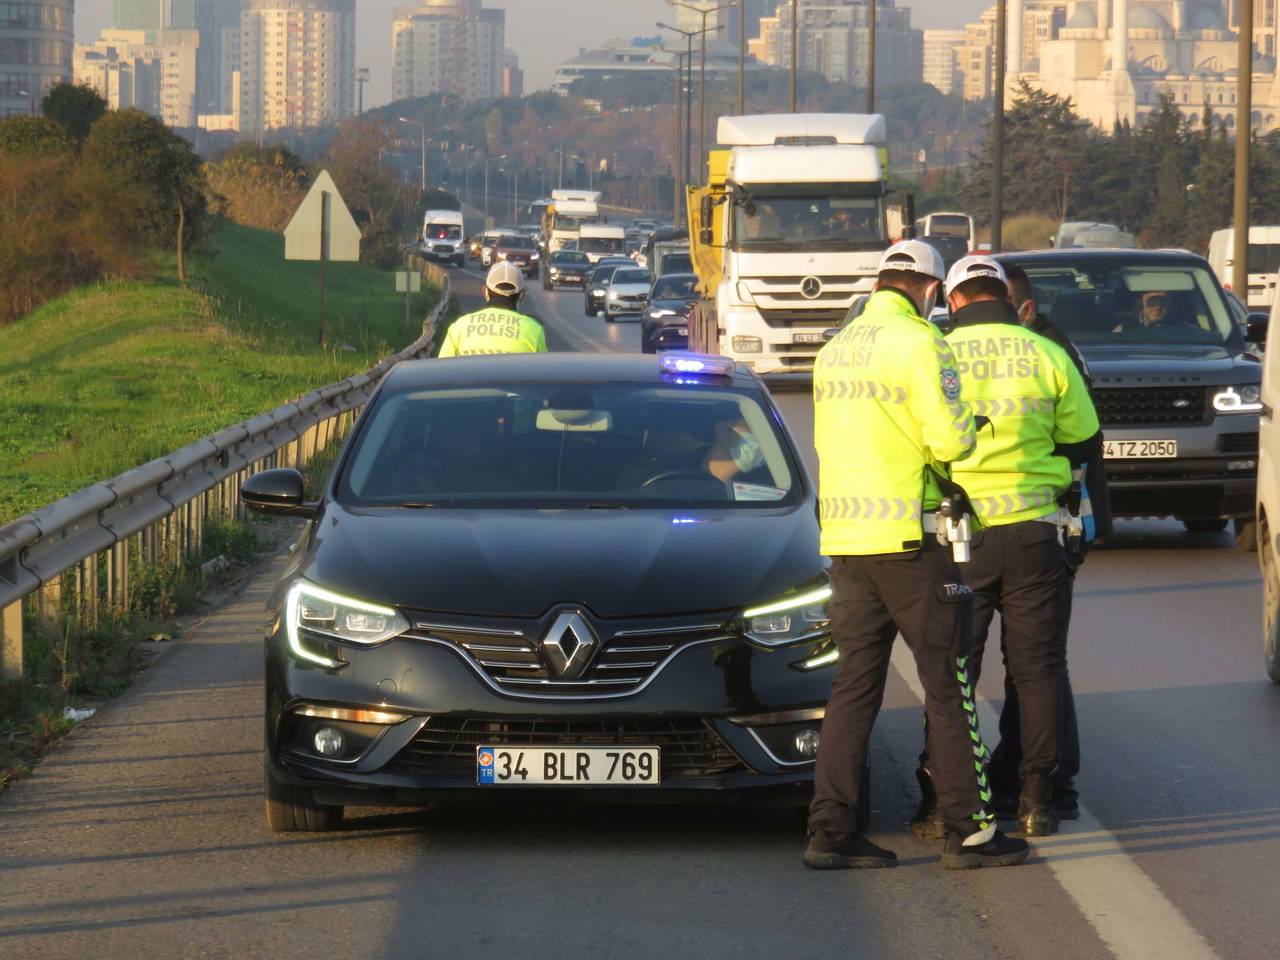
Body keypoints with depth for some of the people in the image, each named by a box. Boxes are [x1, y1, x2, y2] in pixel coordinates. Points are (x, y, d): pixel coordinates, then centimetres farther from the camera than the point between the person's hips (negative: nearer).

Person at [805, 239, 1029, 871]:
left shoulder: (835, 350, 13)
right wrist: (964, 433, 4)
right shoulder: (919, 345, -11)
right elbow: (950, 440, -18)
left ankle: (831, 830, 4)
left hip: (844, 538, 7)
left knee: (854, 686, 9)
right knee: (949, 689, 1)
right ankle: (967, 831, 2)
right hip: (910, 538, -7)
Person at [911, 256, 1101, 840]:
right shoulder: (1048, 357, 0)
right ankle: (1036, 801, 9)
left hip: (958, 536, 0)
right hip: (1032, 531, 1)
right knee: (1038, 669, 9)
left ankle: (939, 805, 4)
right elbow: (1085, 445, 8)